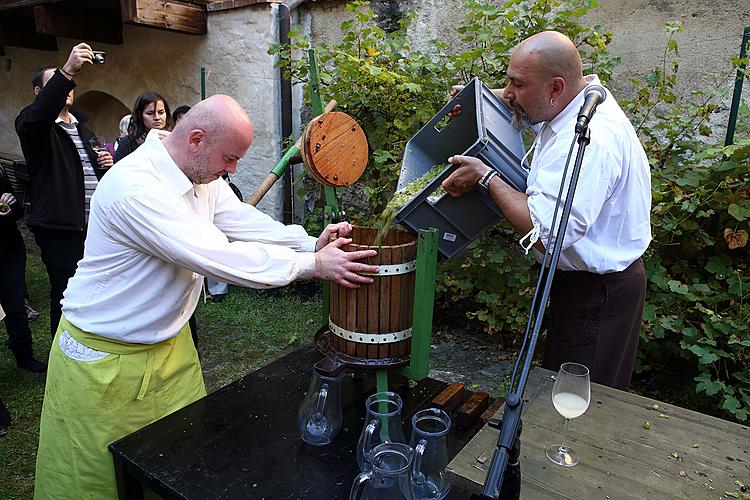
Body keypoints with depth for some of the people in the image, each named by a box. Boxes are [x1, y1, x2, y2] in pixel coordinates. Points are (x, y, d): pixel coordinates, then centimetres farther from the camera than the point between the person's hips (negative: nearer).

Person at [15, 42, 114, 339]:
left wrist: (106, 164, 7)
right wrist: (67, 71, -39)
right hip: (60, 228, -7)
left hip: (95, 224, 7)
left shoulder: (81, 125, 20)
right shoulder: (34, 125, -3)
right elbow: (37, 115, -29)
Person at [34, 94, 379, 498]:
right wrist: (313, 264, -32)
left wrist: (310, 243, -19)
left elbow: (244, 222, -4)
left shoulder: (201, 173, -3)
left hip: (169, 343, 8)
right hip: (103, 357, -7)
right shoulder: (134, 187, -32)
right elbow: (218, 257, -36)